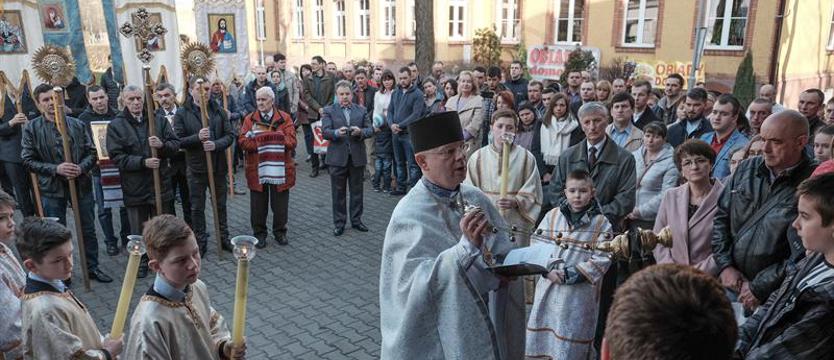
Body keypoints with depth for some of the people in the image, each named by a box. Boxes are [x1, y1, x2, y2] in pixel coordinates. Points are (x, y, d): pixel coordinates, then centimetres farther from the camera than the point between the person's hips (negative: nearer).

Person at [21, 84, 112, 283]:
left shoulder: (77, 124, 1)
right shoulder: (32, 129, -4)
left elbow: (91, 153, 3)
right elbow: (28, 160, -5)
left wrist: (81, 167, -16)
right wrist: (55, 169, -18)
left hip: (81, 185, 2)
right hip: (51, 188, -2)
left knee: (88, 229, 12)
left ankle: (92, 267, 27)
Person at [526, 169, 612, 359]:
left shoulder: (601, 223, -3)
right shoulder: (552, 216, 5)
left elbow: (601, 261, -9)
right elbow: (537, 245, 1)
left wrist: (569, 275, -15)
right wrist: (549, 268, -15)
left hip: (580, 293, -3)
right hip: (548, 288, 3)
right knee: (542, 338, 12)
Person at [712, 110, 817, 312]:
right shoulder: (747, 169, 5)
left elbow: (803, 254, -17)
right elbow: (721, 217, 9)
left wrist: (759, 288, -14)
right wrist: (725, 265, -1)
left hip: (773, 295, -4)